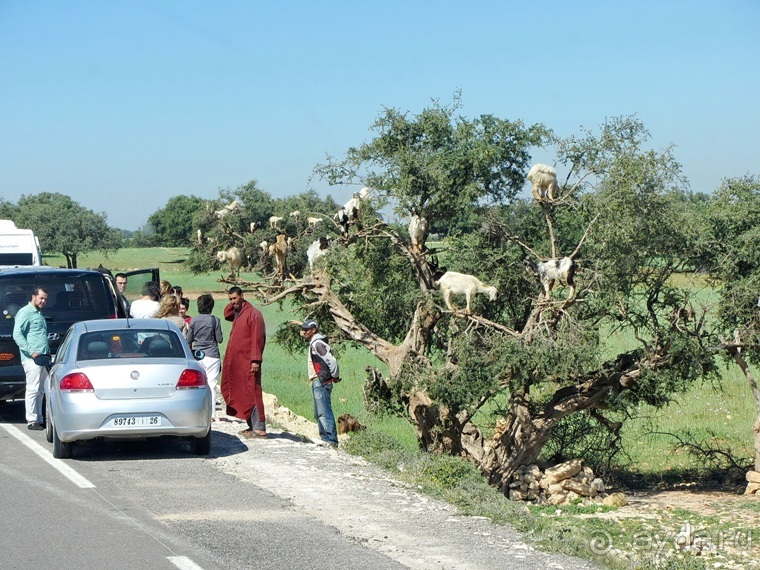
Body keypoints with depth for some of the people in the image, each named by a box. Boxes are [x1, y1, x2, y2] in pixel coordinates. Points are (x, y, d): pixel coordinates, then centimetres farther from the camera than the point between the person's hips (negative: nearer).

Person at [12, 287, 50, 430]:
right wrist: (31, 351, -20)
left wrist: (47, 353, 21)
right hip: (32, 359, -9)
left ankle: (38, 419, 14)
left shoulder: (39, 313, 22)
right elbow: (17, 334, -16)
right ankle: (32, 421, -7)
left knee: (40, 391, 10)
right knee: (33, 389, -8)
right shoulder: (25, 313, -6)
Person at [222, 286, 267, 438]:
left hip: (248, 363, -9)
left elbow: (257, 338, -16)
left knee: (251, 394, -10)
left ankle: (259, 428, -11)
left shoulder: (253, 313, -11)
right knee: (241, 394, 9)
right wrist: (232, 305, 14)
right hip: (236, 362, 9)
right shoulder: (236, 314, 16)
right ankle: (252, 426, 14)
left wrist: (255, 360, -22)